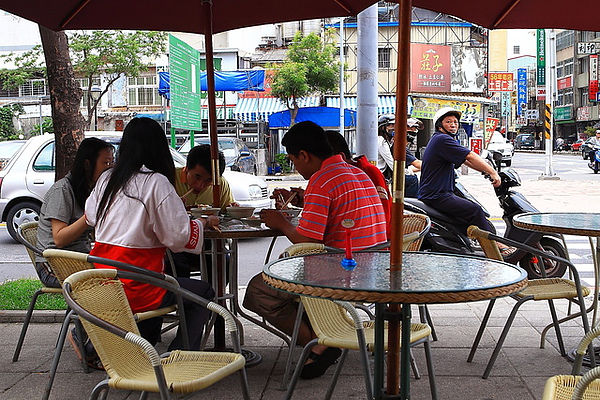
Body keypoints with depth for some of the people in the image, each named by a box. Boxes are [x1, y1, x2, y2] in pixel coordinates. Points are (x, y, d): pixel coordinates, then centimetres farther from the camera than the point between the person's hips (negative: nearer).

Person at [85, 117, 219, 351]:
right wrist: (205, 223, 3)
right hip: (133, 290, -8)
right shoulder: (156, 182, -14)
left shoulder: (106, 179, 7)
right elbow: (178, 235, -17)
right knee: (203, 293, 10)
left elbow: (91, 217, 24)